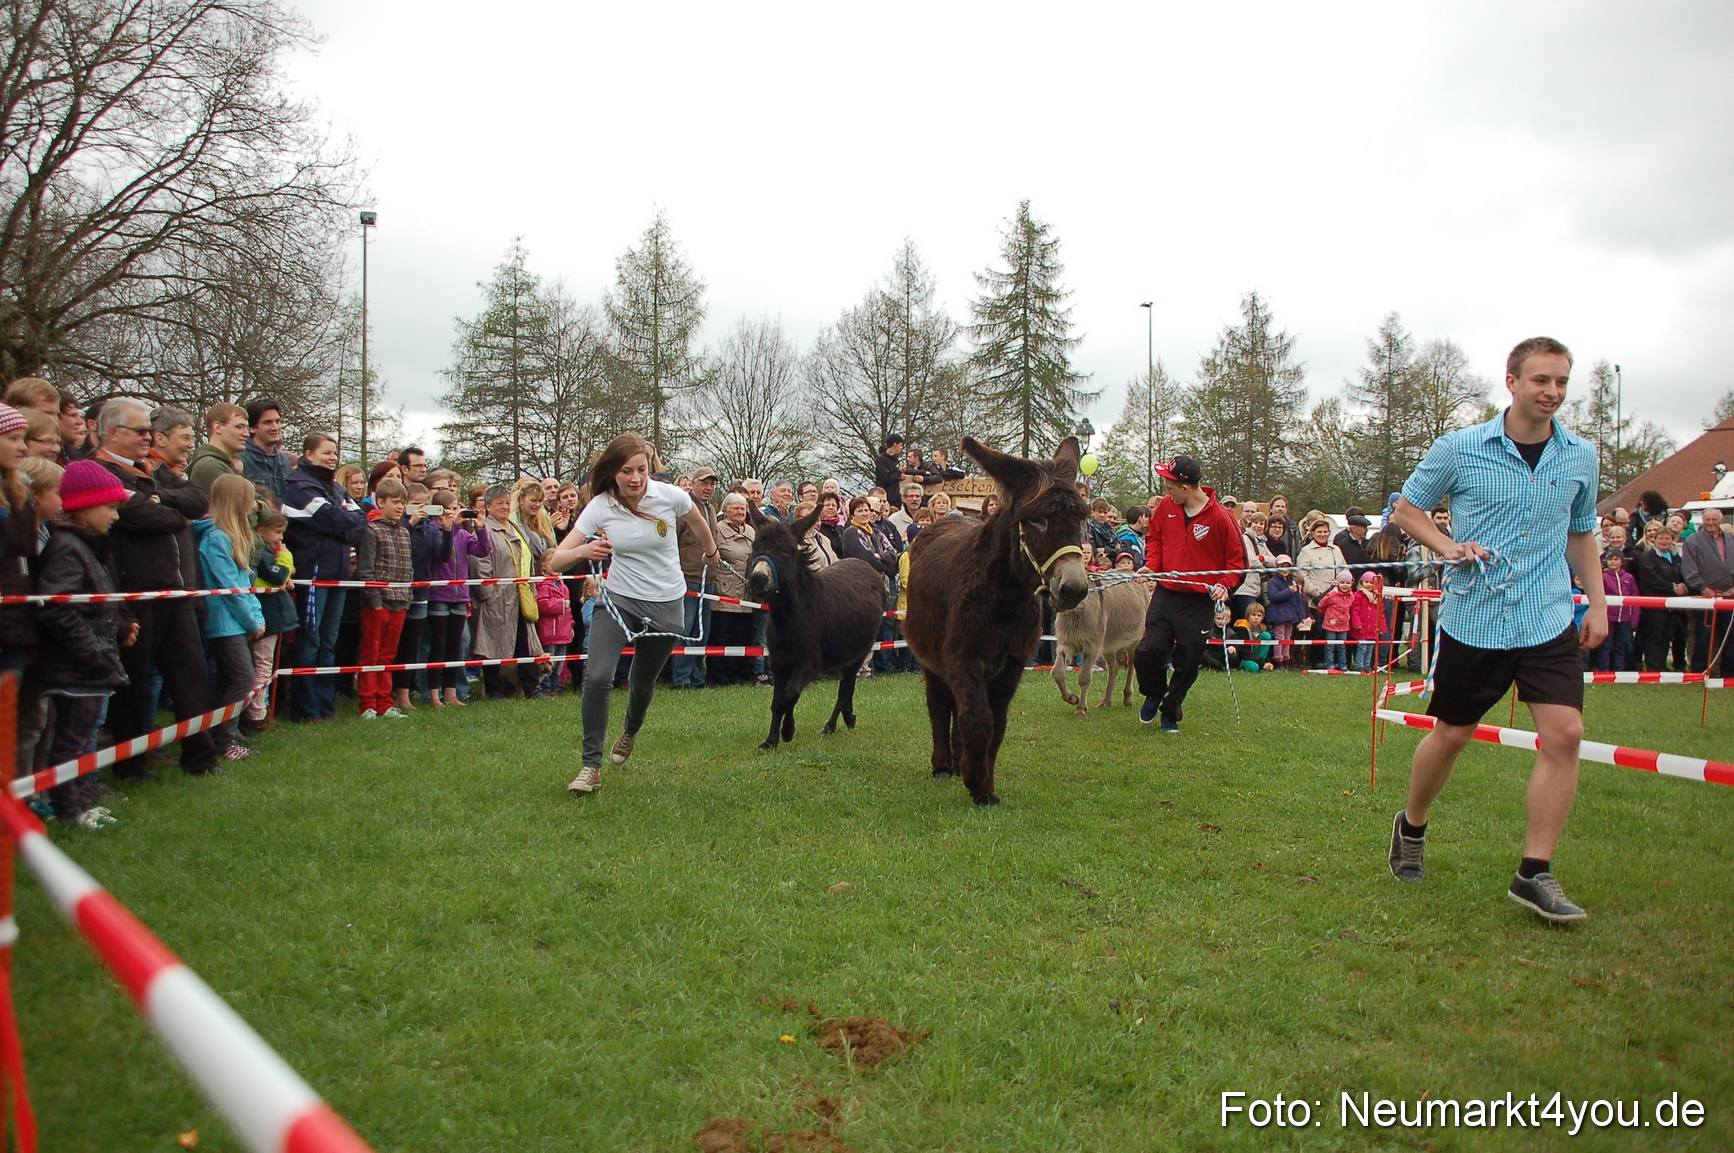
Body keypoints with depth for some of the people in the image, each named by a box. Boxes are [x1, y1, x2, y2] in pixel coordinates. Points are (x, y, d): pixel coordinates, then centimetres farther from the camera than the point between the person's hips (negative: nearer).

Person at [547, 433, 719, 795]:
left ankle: (631, 731, 52)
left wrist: (711, 552, 29)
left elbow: (698, 522, 10)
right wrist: (583, 551, -39)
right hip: (618, 599, 0)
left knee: (643, 684, 15)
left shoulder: (670, 496, -14)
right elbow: (556, 561, -18)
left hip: (665, 605, 1)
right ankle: (591, 766, -7)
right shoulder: (600, 507, -14)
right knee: (597, 677, -21)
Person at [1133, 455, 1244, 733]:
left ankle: (1170, 714, 25)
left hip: (1198, 603, -3)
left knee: (1187, 664, 4)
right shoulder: (1166, 506, 0)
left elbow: (1238, 560, -2)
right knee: (1146, 652, -9)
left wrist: (1224, 585, -18)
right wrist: (1151, 564, 1)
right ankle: (1154, 694, 21)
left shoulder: (1220, 518, -12)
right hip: (1165, 593, 3)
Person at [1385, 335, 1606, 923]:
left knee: (1564, 734, -11)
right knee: (1451, 734, 8)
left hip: (1550, 621, 2)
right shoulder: (1459, 448, -5)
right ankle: (1411, 827, 35)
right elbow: (1406, 508, 6)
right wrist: (1445, 545, -11)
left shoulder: (1581, 456, 5)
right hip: (1472, 617, -2)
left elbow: (1581, 534, 19)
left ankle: (1535, 874, 0)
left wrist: (1597, 602, 11)